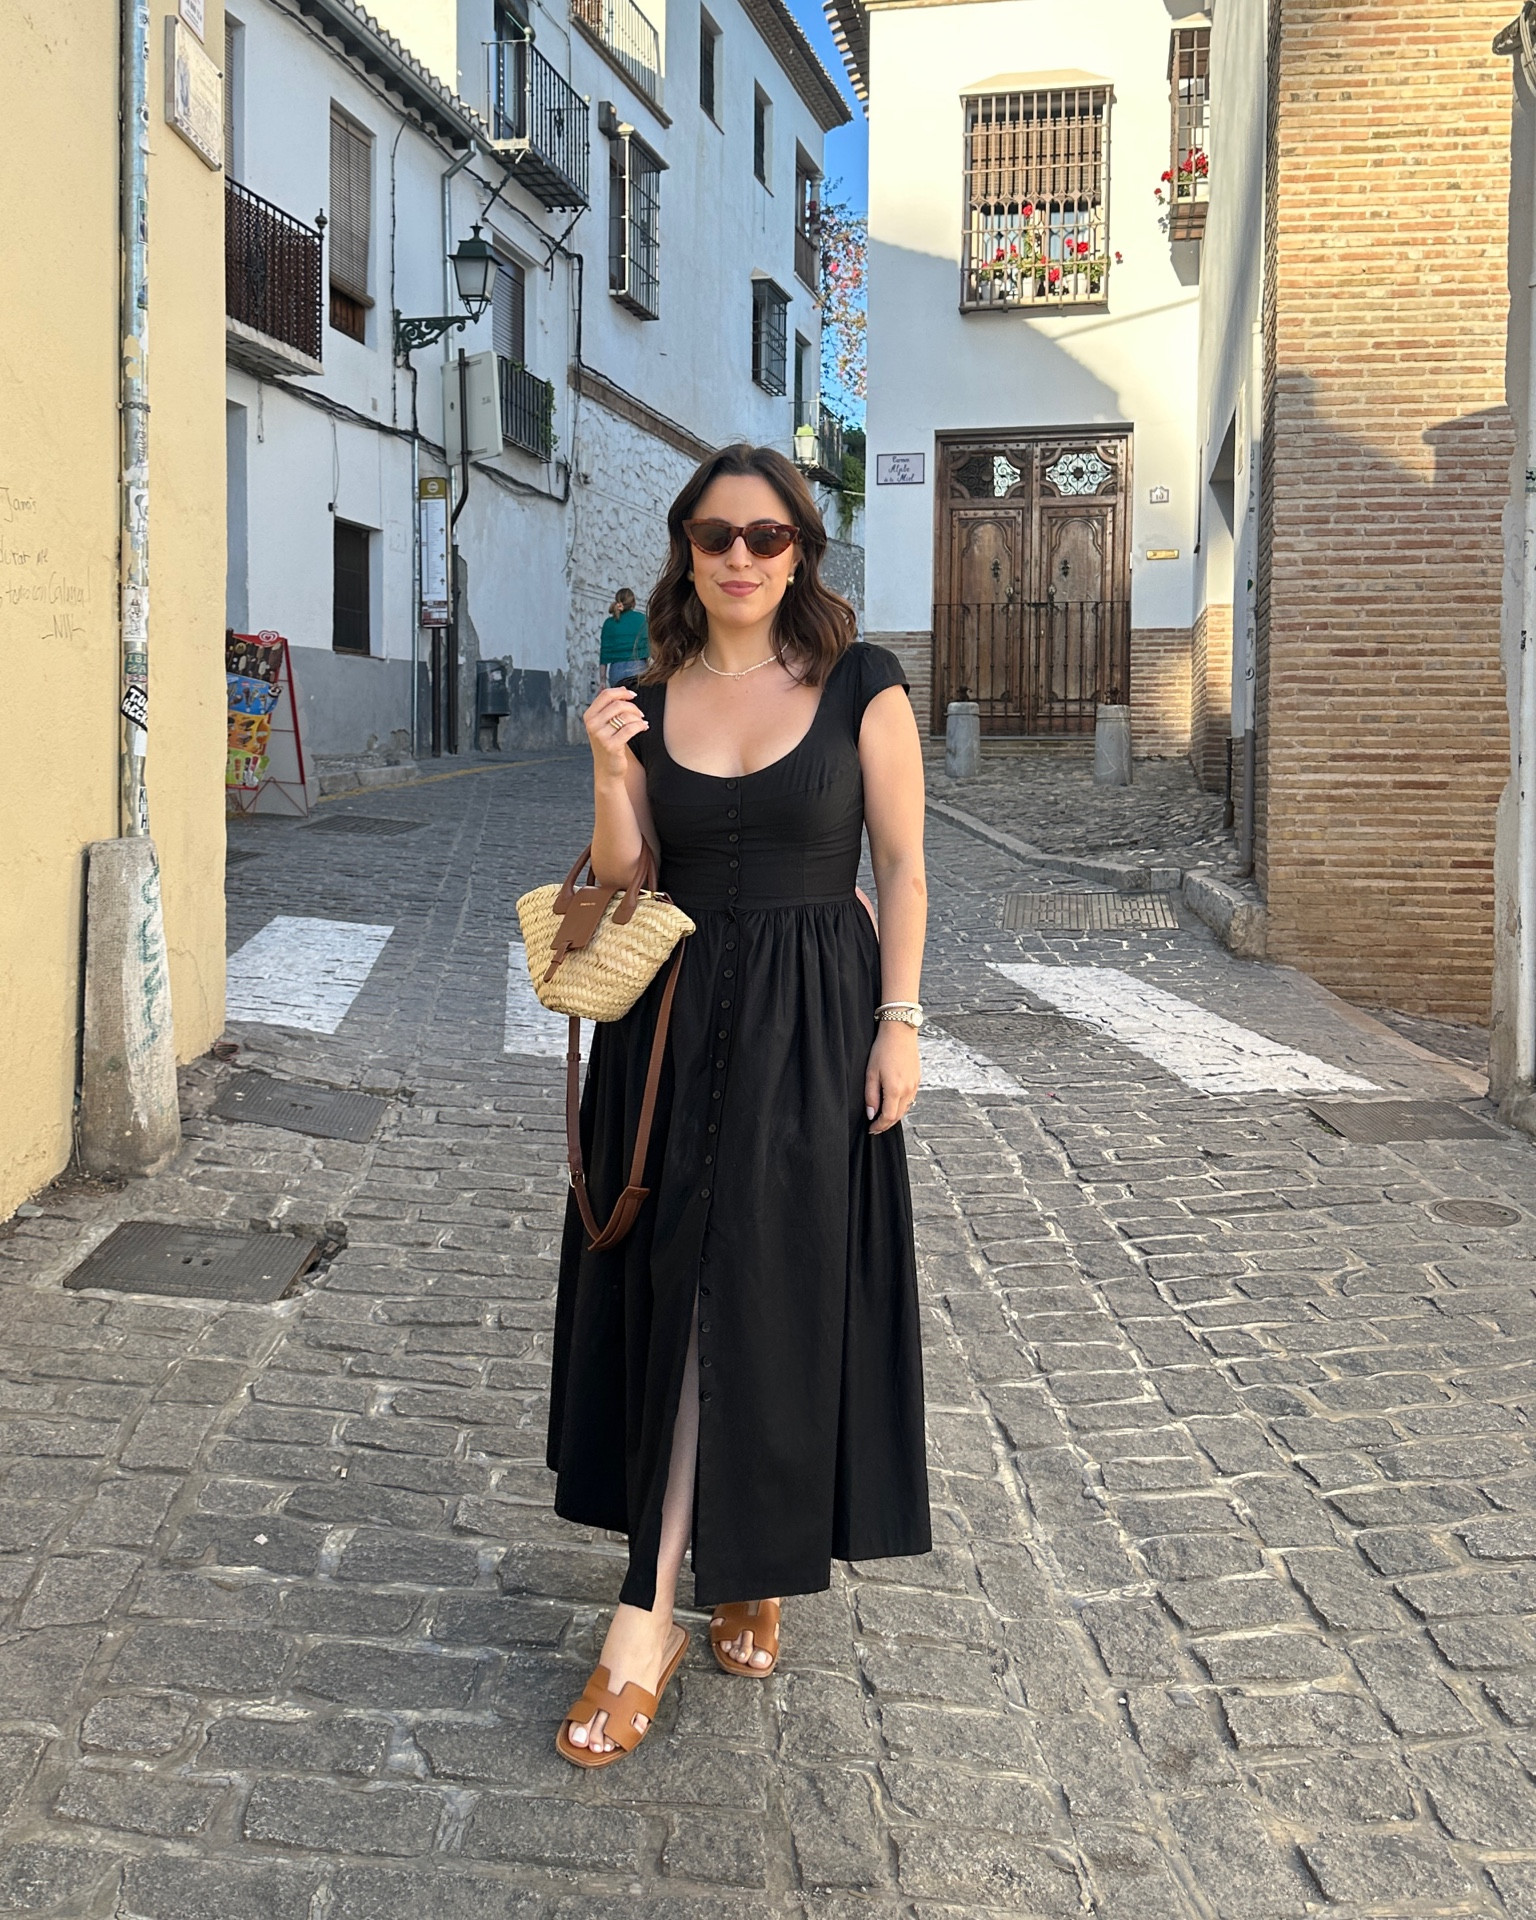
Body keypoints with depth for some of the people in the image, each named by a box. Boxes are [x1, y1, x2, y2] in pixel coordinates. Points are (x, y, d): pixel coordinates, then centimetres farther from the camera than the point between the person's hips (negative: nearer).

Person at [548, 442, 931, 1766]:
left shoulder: (860, 685, -3)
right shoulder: (652, 698, 6)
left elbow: (903, 864, -2)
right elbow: (622, 878, 5)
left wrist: (899, 1022, -8)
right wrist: (612, 778, -13)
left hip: (809, 1024, -3)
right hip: (674, 1020, 4)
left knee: (759, 1300, -3)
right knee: (677, 1293, 7)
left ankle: (647, 1627, 7)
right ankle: (739, 1572, 26)